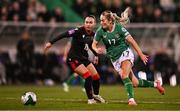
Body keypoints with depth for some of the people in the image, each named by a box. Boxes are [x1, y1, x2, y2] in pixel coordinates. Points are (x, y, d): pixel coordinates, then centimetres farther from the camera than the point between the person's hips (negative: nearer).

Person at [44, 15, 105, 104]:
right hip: (73, 58, -7)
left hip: (84, 58, 7)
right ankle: (90, 99, -2)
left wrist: (95, 55, 21)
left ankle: (96, 95, 34)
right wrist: (51, 42, -33)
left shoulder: (93, 35, 2)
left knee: (96, 77, 6)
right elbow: (64, 35, -26)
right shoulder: (79, 31, -20)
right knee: (88, 76, -19)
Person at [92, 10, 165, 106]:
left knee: (124, 76, -29)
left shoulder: (119, 27, -16)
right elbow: (94, 44, 1)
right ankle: (155, 84, 24)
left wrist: (141, 54, -11)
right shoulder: (100, 31, -8)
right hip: (114, 58, 4)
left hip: (125, 52, -4)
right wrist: (97, 50, -23)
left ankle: (131, 99, -30)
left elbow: (131, 41, -12)